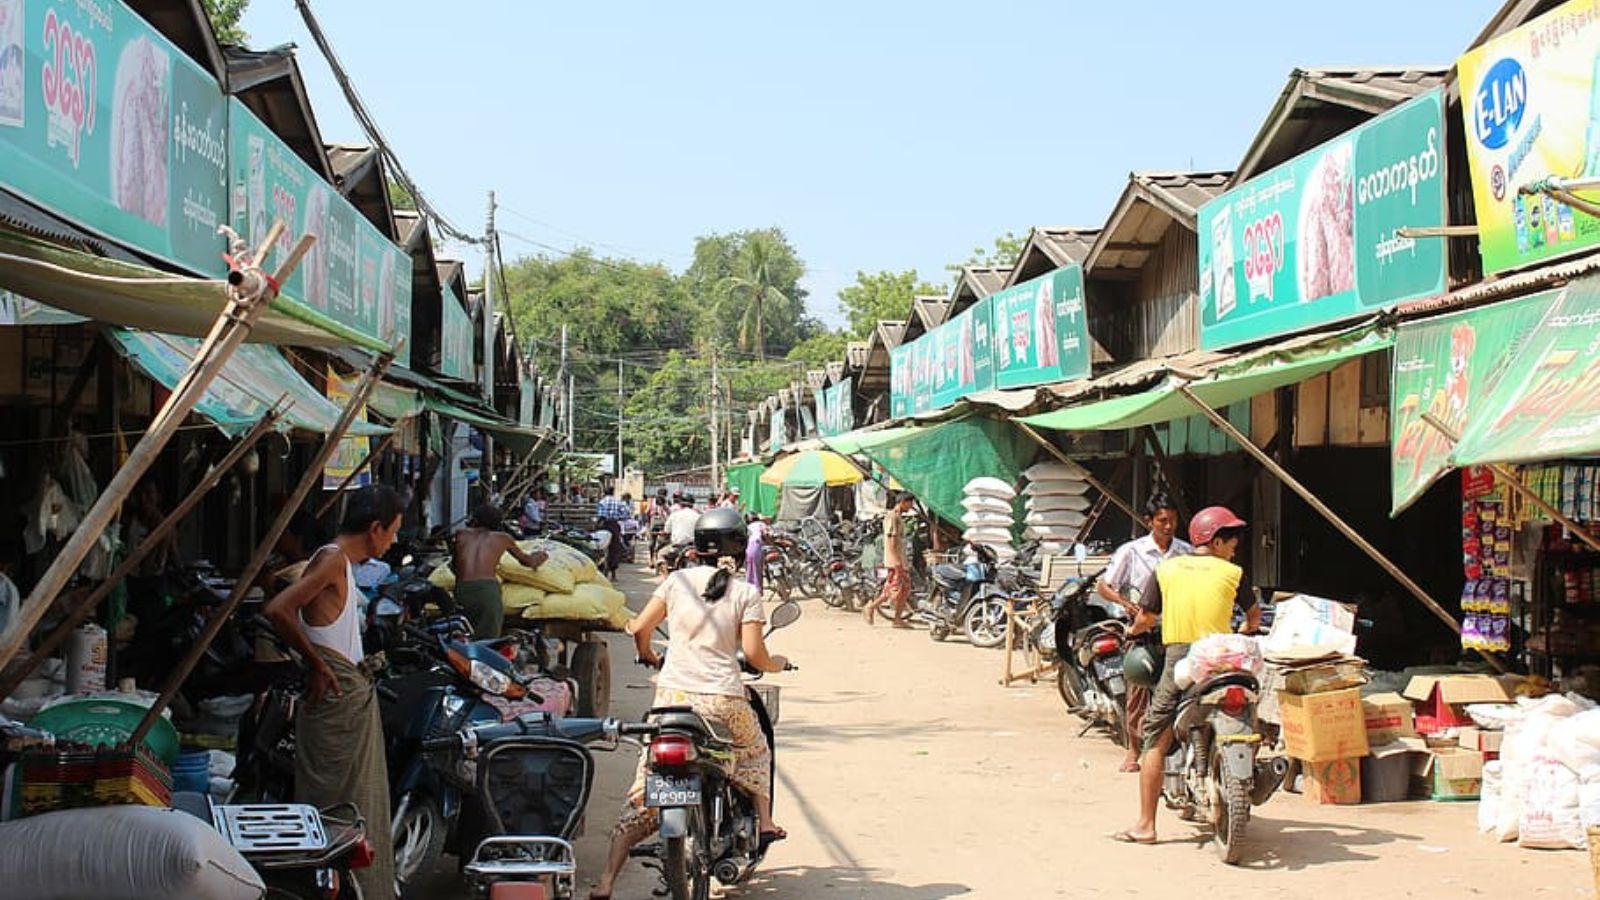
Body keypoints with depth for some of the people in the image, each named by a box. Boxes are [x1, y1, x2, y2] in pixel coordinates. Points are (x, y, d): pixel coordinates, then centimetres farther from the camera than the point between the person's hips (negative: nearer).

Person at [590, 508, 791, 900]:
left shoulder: (678, 580, 6)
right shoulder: (746, 593, 1)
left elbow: (639, 628, 6)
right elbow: (753, 652, -6)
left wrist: (648, 656, 27)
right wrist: (776, 664, 16)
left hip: (672, 695, 1)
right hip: (722, 701, -1)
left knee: (644, 792, 4)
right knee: (756, 751, 33)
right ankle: (764, 820, 28)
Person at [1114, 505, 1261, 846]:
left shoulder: (1166, 568, 9)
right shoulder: (1233, 573, 8)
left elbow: (1145, 619, 10)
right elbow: (1254, 615, 24)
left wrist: (1133, 631, 32)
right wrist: (1246, 631, 45)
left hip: (1178, 660, 0)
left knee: (1156, 741, 1)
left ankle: (1146, 824, -3)